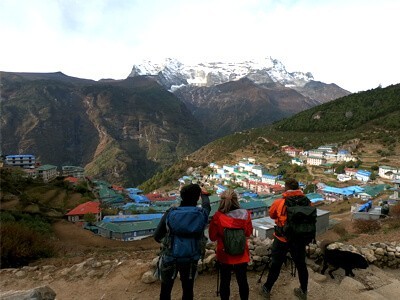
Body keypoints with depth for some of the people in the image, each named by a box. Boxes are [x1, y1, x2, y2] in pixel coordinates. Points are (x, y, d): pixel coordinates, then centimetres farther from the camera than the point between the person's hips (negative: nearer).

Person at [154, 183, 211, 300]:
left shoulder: (170, 213, -16)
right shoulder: (201, 214, -14)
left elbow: (157, 236, -7)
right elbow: (207, 206, 11)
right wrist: (204, 194, 31)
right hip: (190, 259, 1)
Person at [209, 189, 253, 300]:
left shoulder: (218, 217, -20)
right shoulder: (245, 214, -16)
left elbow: (212, 237, -8)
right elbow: (249, 232, 1)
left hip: (224, 256, -1)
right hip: (242, 255, 1)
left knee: (225, 282, 18)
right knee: (242, 281, 20)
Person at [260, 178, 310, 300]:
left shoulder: (279, 202, -15)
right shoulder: (307, 202, -9)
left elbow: (272, 215, 2)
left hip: (282, 239, -2)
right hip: (300, 239, 2)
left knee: (276, 265, 13)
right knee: (301, 265, 20)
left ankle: (266, 290, 29)